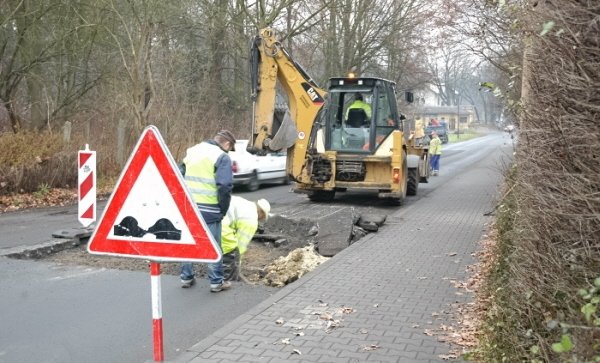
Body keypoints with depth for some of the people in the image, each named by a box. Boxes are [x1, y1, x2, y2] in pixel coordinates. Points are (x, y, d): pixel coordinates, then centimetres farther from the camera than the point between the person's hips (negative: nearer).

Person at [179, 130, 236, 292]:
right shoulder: (222, 157, -8)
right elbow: (225, 186, -16)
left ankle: (186, 277, 27)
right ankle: (216, 282, 13)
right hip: (209, 209, -6)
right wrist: (223, 210, -4)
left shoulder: (192, 151, 13)